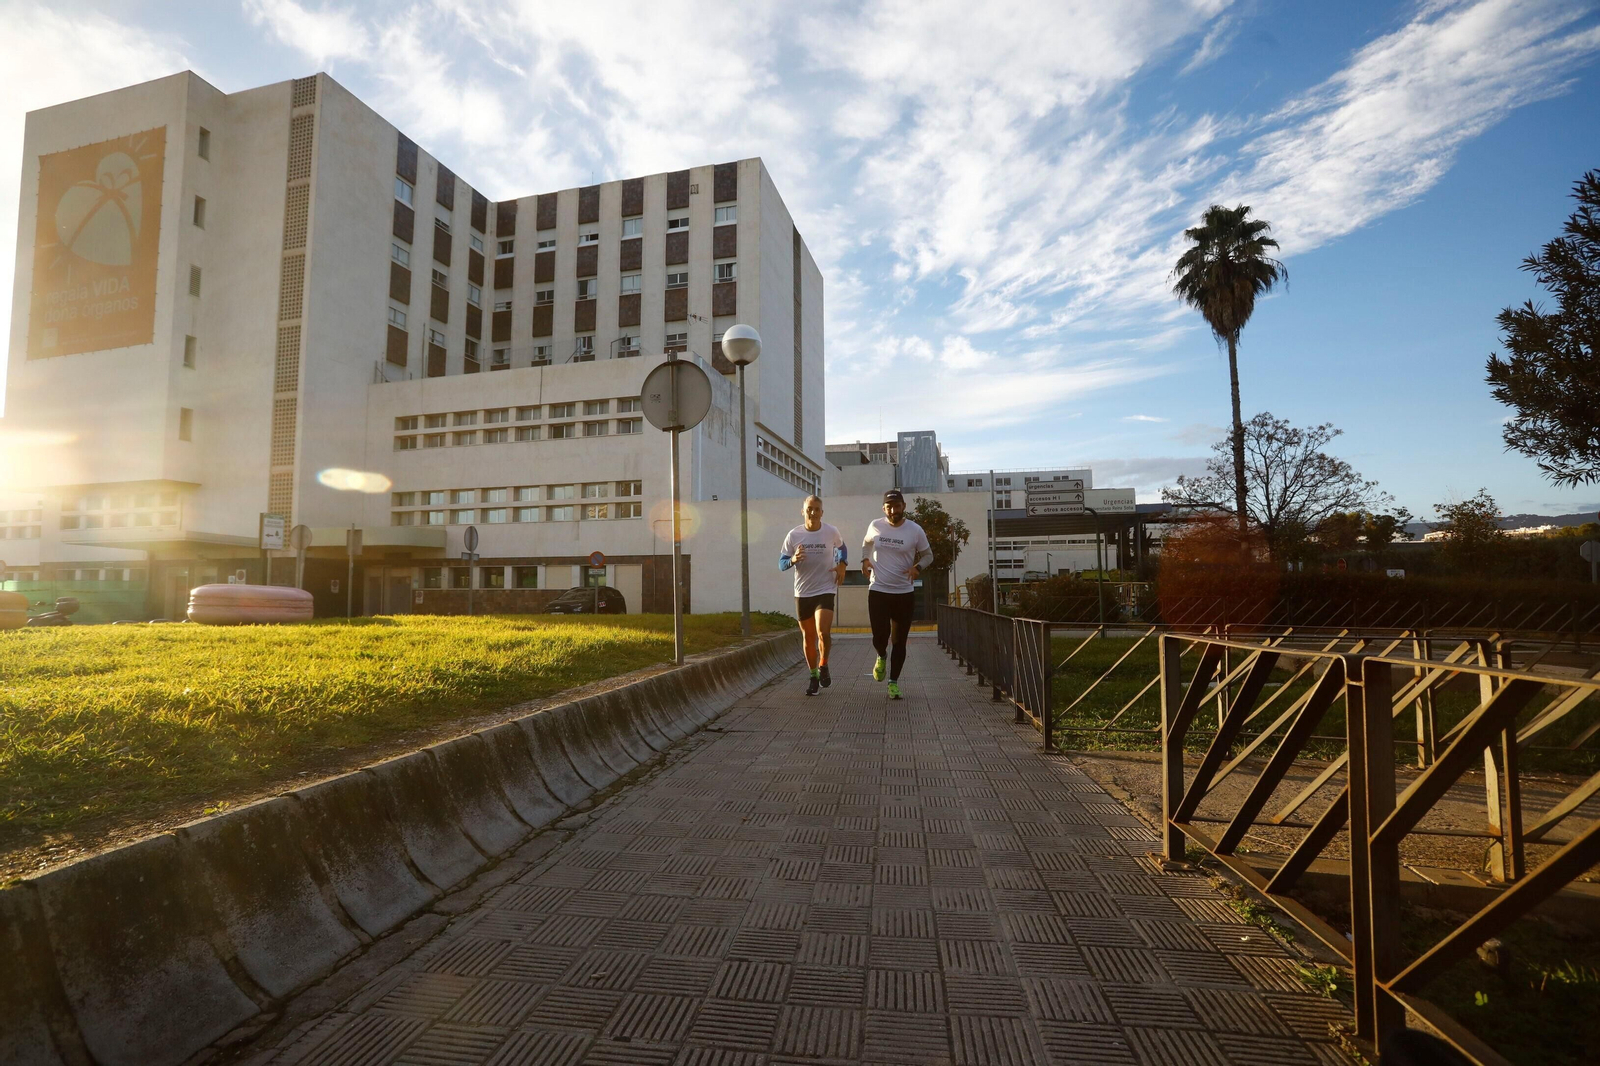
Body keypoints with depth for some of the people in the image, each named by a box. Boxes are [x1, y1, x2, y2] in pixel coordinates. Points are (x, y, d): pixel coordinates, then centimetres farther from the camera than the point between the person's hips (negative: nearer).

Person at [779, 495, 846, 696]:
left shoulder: (831, 532, -3)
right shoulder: (794, 535, -4)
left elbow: (841, 547, 20)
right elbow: (781, 563, 0)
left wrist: (842, 564, 1)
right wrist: (793, 560, -22)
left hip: (825, 590, -2)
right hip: (802, 593, 2)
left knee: (823, 633, -19)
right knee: (808, 637, 10)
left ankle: (823, 666, 9)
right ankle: (814, 676, 27)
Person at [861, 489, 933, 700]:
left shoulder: (915, 530, -7)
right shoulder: (875, 526, -2)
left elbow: (928, 555, 6)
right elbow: (867, 543, 20)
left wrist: (917, 567, -15)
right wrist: (865, 559, 1)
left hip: (905, 593, 0)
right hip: (878, 591, 0)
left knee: (899, 641, 6)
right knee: (880, 637, -8)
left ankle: (893, 682, 23)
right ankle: (882, 657, 29)